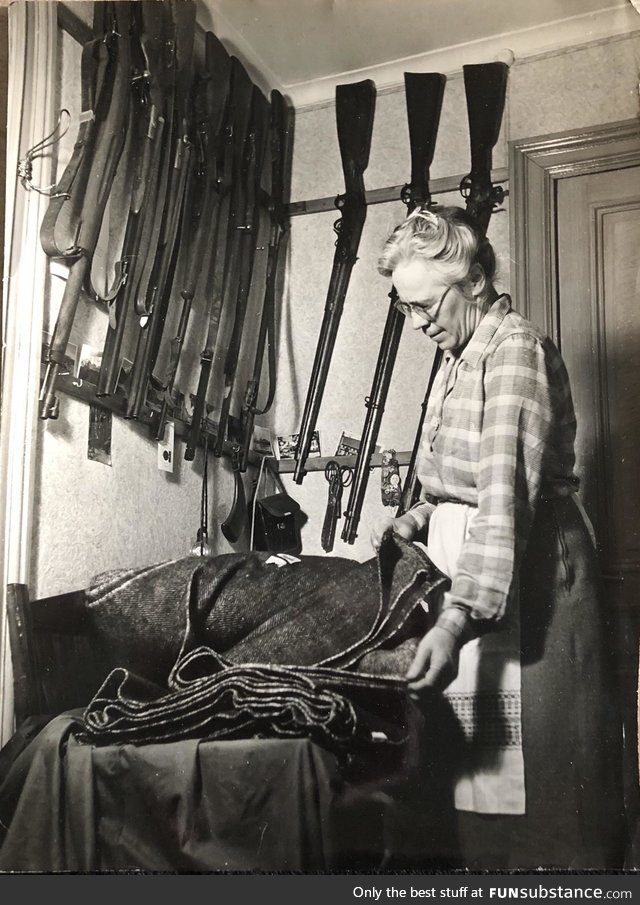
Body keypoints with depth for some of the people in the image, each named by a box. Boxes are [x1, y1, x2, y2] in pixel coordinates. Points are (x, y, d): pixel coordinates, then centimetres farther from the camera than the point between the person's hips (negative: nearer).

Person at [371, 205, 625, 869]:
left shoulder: (515, 349, -13)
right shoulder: (457, 360, 17)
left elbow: (508, 494, -25)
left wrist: (456, 619, -33)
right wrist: (417, 519, 7)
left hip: (526, 586, -9)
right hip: (471, 584, 9)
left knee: (541, 788, -3)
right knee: (482, 783, 11)